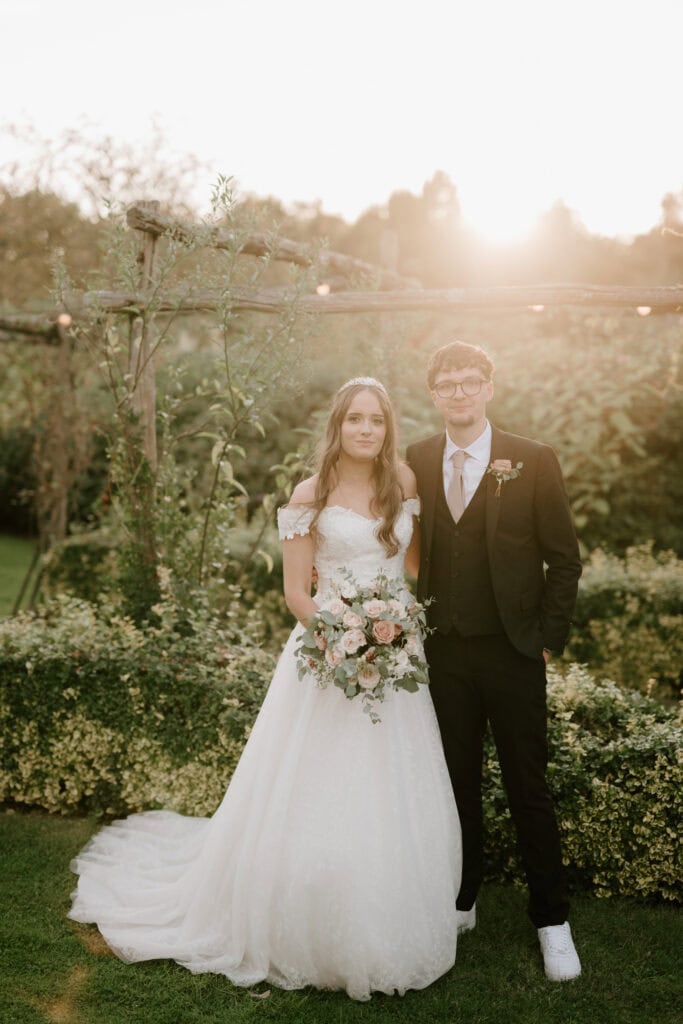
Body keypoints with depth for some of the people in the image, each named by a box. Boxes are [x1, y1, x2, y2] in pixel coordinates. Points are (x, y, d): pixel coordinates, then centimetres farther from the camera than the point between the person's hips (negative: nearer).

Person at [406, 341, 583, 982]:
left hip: (512, 653, -2)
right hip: (442, 652, 2)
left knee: (527, 788, 7)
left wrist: (550, 637, -5)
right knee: (456, 783, 14)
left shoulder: (532, 461, -5)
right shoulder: (415, 462, 3)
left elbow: (564, 557, -2)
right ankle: (461, 903, 31)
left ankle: (551, 918, 22)